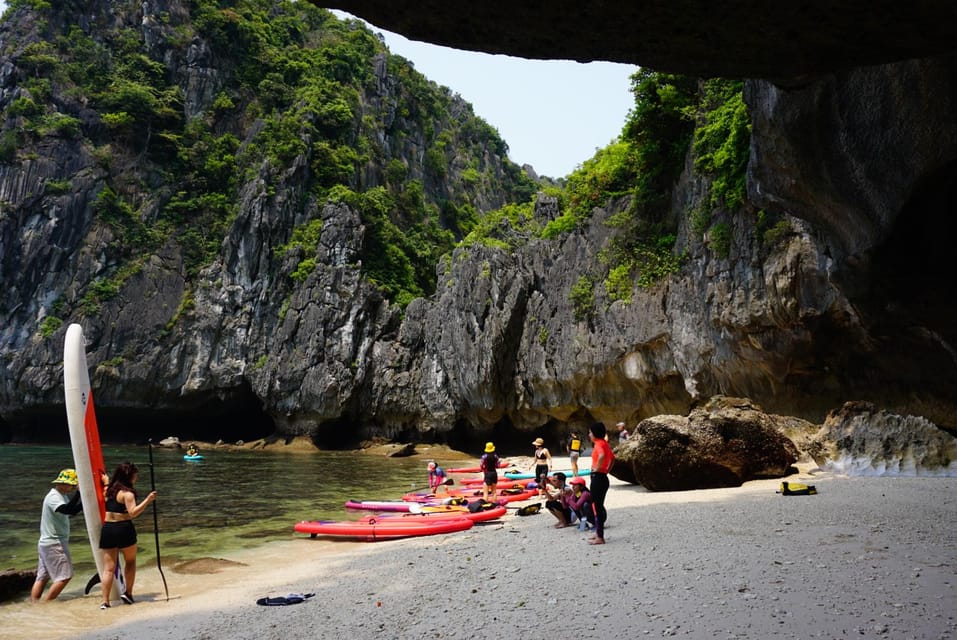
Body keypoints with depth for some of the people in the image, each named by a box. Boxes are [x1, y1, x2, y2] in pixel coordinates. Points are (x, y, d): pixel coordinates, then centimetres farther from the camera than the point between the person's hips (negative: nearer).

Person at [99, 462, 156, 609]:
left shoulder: (108, 490, 9)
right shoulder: (127, 493, -11)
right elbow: (132, 513, -21)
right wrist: (147, 500, -24)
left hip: (107, 529, 5)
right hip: (123, 529, -5)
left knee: (109, 567, 5)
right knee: (130, 561, 16)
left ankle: (105, 601, 0)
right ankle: (128, 593, 17)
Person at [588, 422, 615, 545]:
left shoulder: (599, 443, -16)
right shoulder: (604, 443, 13)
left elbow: (602, 456, -37)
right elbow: (612, 458, 25)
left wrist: (597, 468, -23)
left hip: (597, 478, -10)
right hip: (603, 477, 10)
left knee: (597, 507, -4)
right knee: (599, 506, 17)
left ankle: (599, 537, 1)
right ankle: (598, 533, 25)